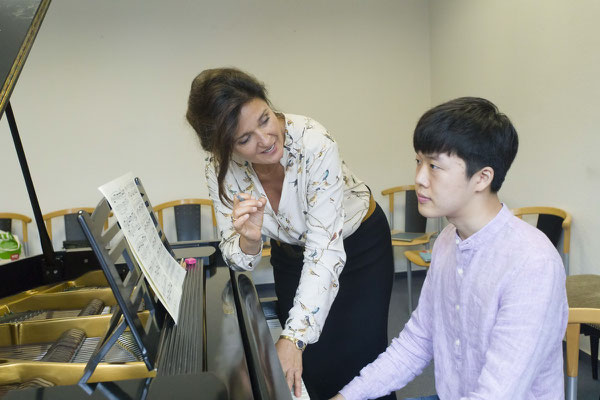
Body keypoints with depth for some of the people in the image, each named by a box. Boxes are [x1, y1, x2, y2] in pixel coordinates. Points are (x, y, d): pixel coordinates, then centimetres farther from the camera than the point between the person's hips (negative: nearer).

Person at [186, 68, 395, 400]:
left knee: (360, 358, -5)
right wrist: (248, 239, -39)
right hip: (291, 253, 3)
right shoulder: (221, 169, -21)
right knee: (308, 370, 5)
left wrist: (293, 337, -39)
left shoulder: (314, 144, -34)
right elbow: (237, 260, -15)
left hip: (359, 244, -3)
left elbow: (325, 249, -34)